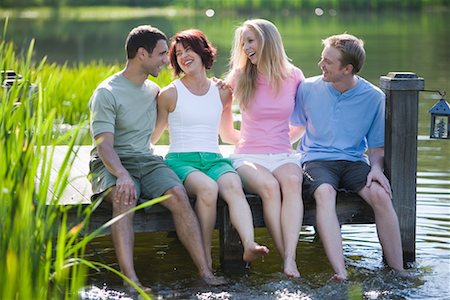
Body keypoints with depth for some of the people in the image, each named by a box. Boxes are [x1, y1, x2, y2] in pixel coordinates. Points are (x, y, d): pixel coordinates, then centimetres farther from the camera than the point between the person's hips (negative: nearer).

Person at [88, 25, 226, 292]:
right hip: (112, 164, -5)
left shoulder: (153, 90, 18)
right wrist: (122, 174, -35)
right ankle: (130, 279, -46)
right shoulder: (107, 93, -5)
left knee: (178, 195, -26)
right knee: (125, 198, -38)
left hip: (147, 160, 5)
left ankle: (206, 272, -31)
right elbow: (104, 145, -15)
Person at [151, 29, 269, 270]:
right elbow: (151, 137, 13)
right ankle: (206, 260, -32)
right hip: (180, 160, -3)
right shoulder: (170, 94, 7)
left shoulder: (222, 92, 17)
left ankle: (249, 245, -56)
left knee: (233, 186, -34)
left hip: (214, 159, 3)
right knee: (208, 188, -37)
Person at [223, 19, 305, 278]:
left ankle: (291, 259, -45)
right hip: (248, 157, -1)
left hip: (284, 155, 1)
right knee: (269, 185, -35)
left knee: (292, 181, -35)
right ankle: (287, 259, -35)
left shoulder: (294, 76, 7)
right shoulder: (238, 78, 6)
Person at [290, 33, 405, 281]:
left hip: (353, 160, 1)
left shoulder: (373, 97, 2)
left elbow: (377, 145, 8)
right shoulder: (309, 88, 3)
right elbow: (294, 122, 20)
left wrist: (376, 167, -10)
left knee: (380, 194, -30)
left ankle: (398, 272, -23)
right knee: (324, 193, -36)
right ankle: (340, 274, -49)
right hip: (316, 160, -1)